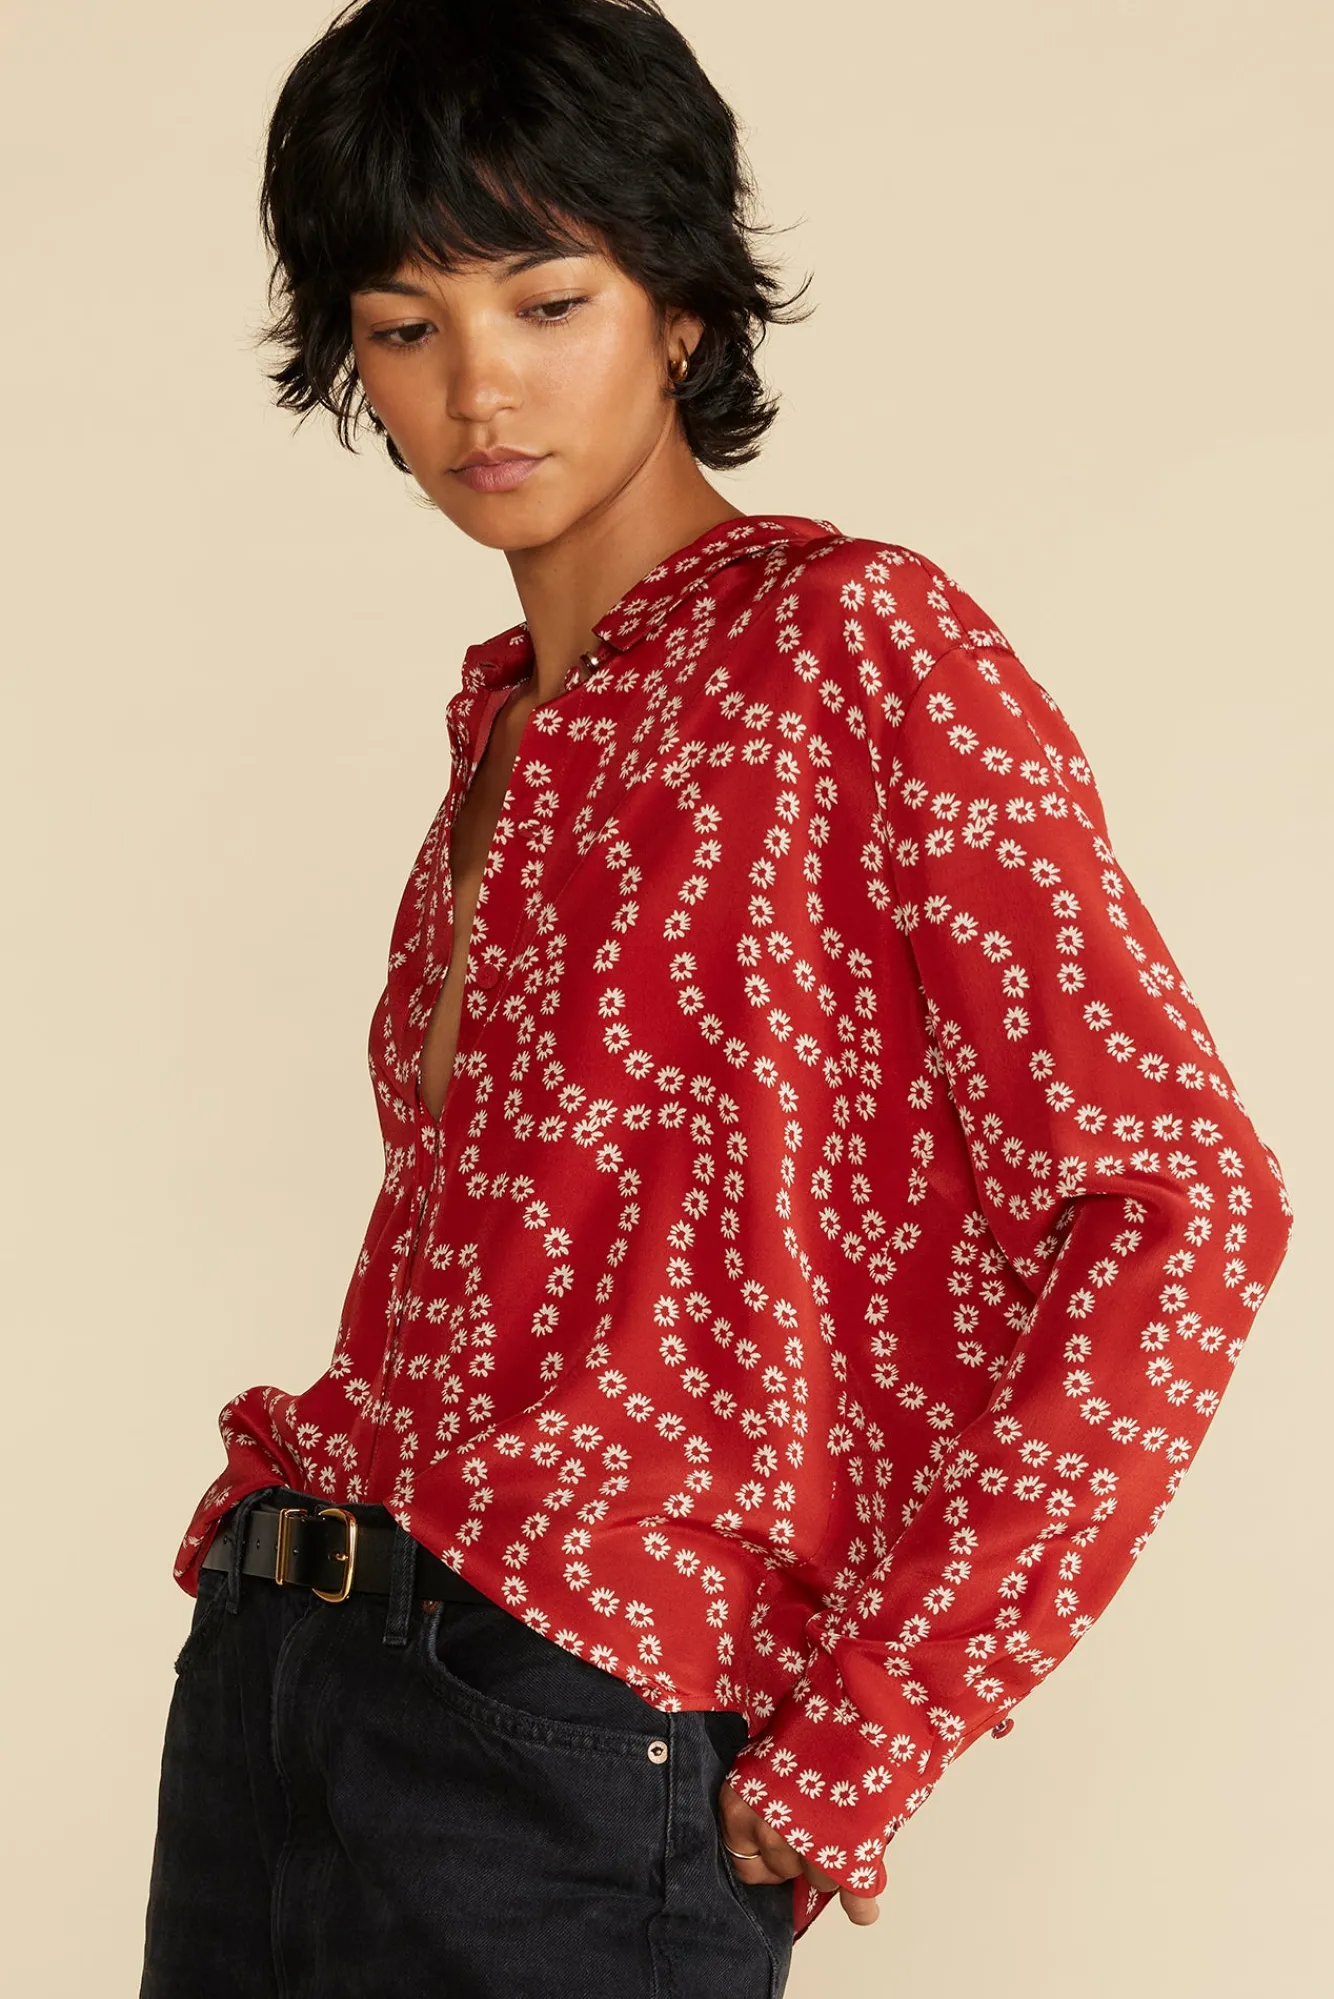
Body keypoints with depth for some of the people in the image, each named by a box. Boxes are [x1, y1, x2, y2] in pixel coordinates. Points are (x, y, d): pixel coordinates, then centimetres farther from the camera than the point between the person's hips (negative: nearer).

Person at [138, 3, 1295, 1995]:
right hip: (266, 1682, 7)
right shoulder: (503, 717, 13)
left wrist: (857, 1739, -13)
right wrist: (280, 1527, 0)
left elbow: (1179, 1204, -16)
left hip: (567, 1751, -7)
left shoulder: (855, 641, -9)